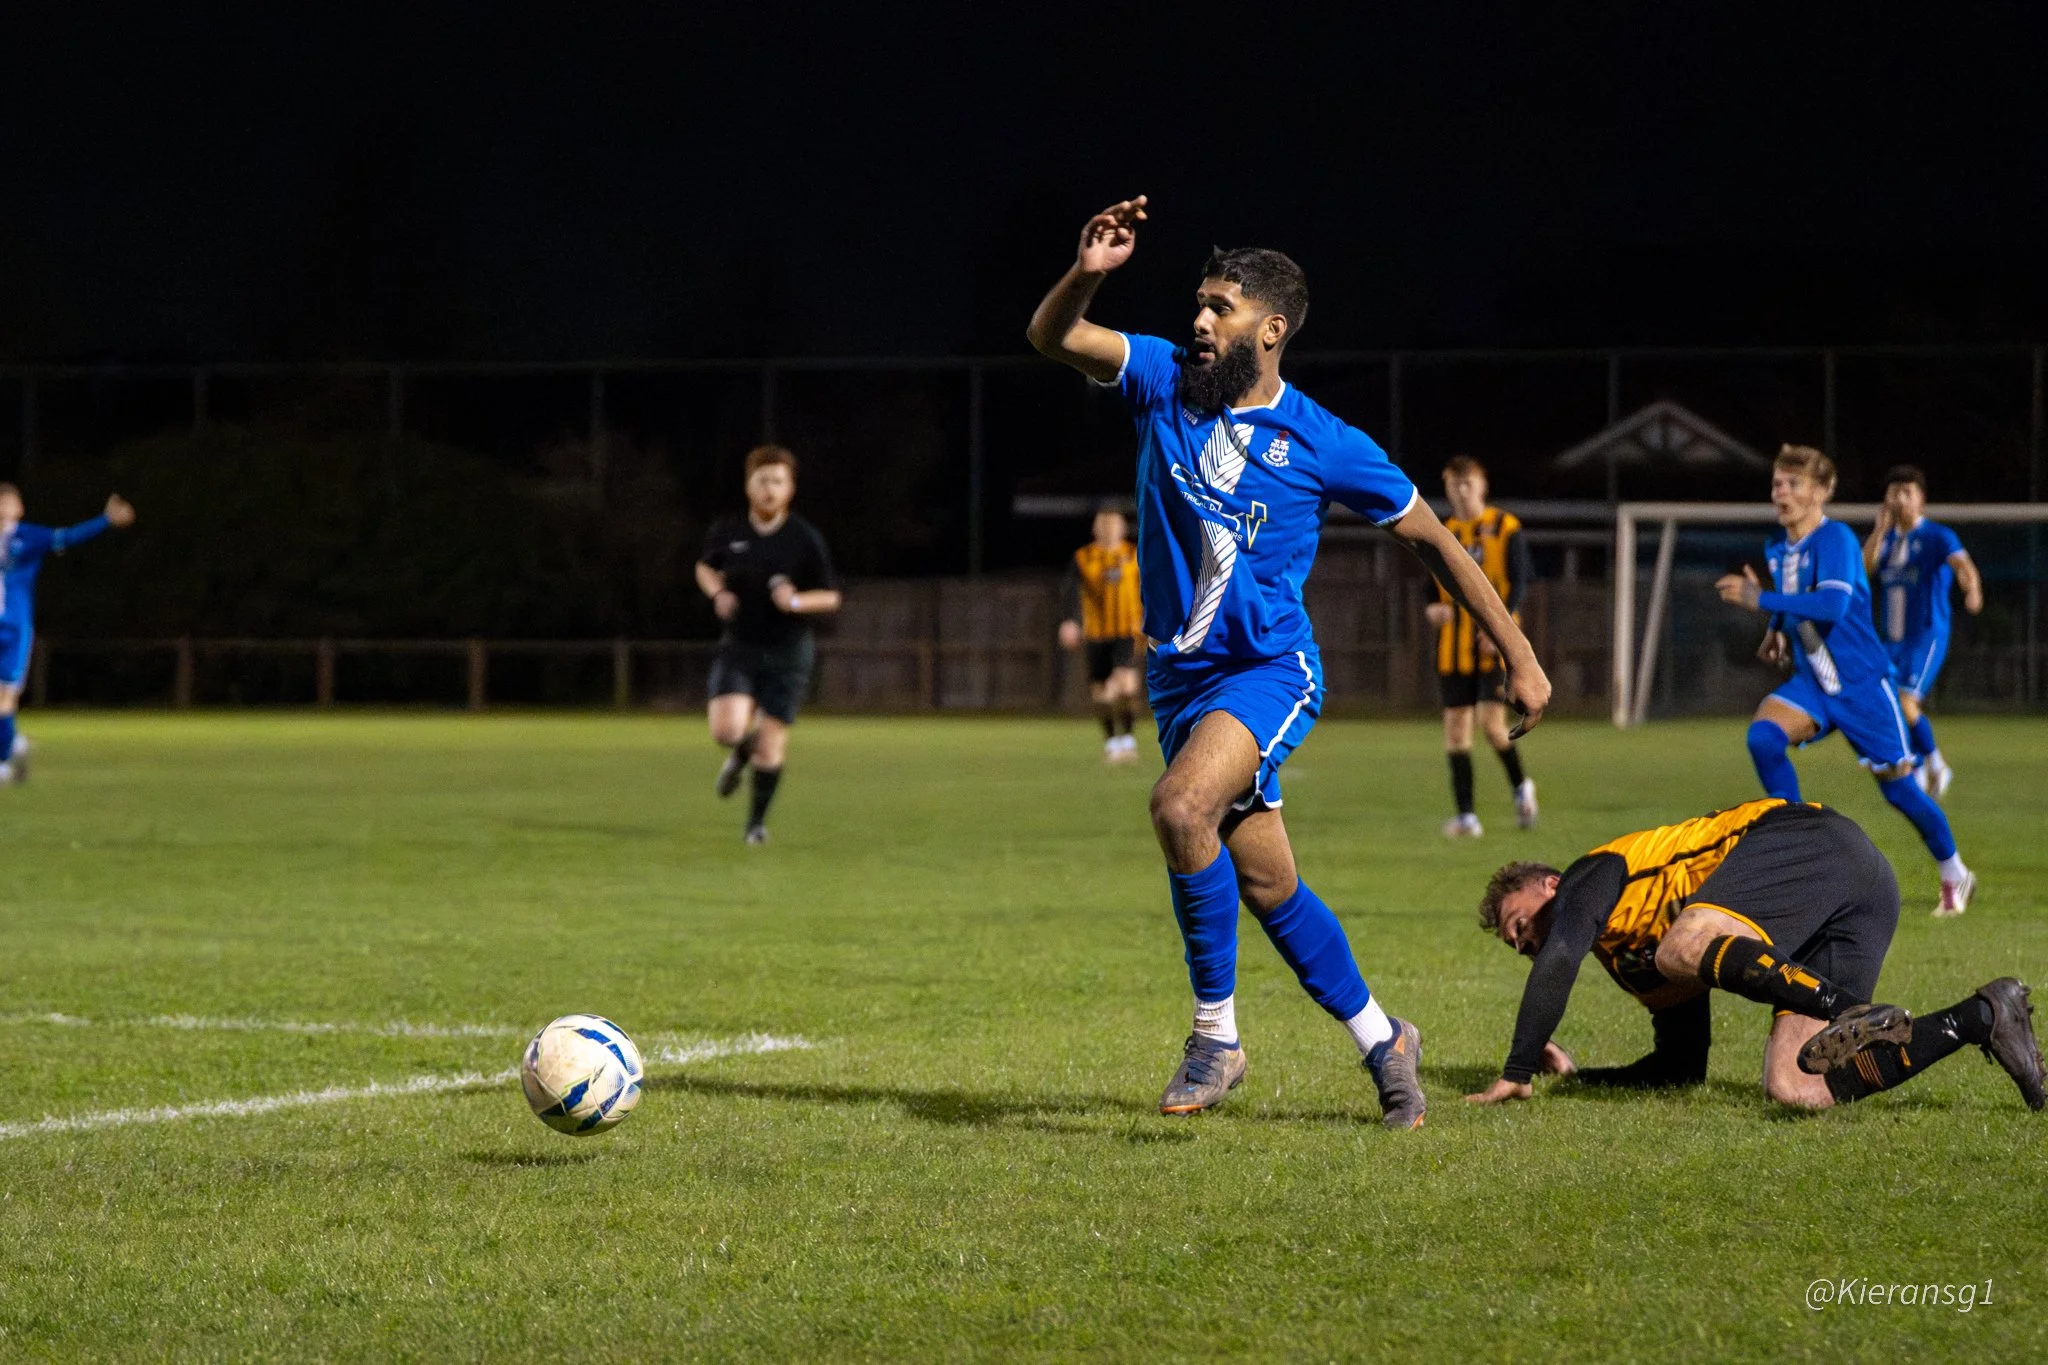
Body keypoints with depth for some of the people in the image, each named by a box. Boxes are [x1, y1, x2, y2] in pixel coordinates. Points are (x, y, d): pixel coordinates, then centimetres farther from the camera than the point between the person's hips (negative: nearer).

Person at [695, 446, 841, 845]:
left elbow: (830, 598, -2)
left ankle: (757, 820, 19)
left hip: (788, 651, -1)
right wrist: (718, 593, -3)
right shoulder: (726, 531, -1)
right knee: (726, 729, -17)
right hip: (739, 647, 1)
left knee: (771, 743, -2)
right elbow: (705, 567, 18)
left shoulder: (806, 539, -8)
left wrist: (797, 601, -21)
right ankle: (741, 754, 22)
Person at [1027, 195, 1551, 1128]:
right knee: (1267, 887, 9)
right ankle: (1381, 1040, 28)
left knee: (1181, 805, -31)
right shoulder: (1165, 382, 0)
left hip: (1270, 670, -5)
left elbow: (1430, 538, 1)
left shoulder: (1322, 445, -9)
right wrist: (1087, 273, -29)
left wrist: (1520, 656, 1)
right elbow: (1051, 337, -8)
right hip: (1180, 672, 5)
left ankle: (1216, 1037, -19)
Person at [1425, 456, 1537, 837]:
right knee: (1455, 725, 0)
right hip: (1454, 645, 4)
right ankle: (1465, 816, 4)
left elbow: (1519, 582, -4)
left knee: (1492, 722, -14)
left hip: (1495, 644, -4)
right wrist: (1432, 608, -6)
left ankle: (1521, 786, 14)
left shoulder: (1505, 528, 1)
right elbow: (1432, 586, 17)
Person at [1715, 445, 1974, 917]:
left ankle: (1955, 875, 24)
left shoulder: (1836, 539, -20)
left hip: (1862, 683, -6)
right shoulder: (1778, 547, 3)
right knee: (1762, 736, -21)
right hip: (1810, 682, 6)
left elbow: (1832, 605, -35)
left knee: (1898, 787, 1)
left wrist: (1760, 601, -35)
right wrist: (1777, 631, 6)